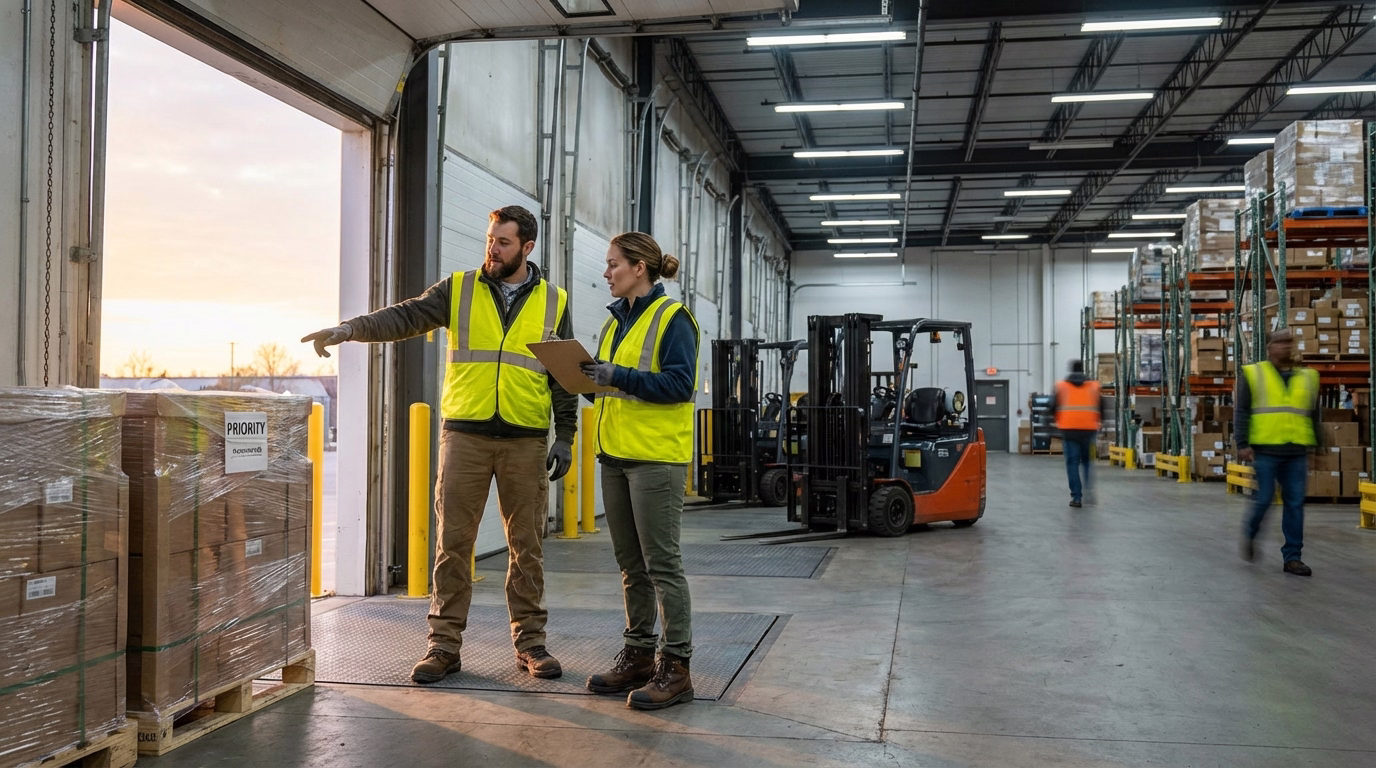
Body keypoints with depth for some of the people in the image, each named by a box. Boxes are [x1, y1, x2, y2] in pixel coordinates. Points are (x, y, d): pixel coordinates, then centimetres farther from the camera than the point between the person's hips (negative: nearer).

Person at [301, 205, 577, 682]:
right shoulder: (459, 290, 7)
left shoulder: (553, 302, 8)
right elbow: (406, 317, -6)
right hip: (465, 434, 0)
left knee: (526, 545, 6)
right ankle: (444, 643, 12)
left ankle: (530, 642, 18)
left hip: (526, 440, 0)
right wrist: (351, 328, -23)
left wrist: (565, 436, 2)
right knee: (452, 541, 2)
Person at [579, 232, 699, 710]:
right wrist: (587, 375, 1)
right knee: (631, 564, 13)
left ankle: (675, 667, 4)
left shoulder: (672, 318, -8)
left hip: (656, 457, -8)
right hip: (616, 455, 8)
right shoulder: (615, 321, 16)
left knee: (661, 563, -4)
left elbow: (680, 384, -17)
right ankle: (637, 656, 23)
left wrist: (617, 376, -21)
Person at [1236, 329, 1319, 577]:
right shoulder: (1253, 374, 2)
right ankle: (1249, 534, 25)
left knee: (1295, 503, 2)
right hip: (1265, 450, -4)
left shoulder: (1307, 378, 14)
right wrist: (1242, 444, -9)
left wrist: (1318, 445, 15)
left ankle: (1292, 557, 9)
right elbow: (1240, 412, -2)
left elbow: (1314, 416, 18)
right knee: (1264, 498, -4)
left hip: (1297, 452, 4)